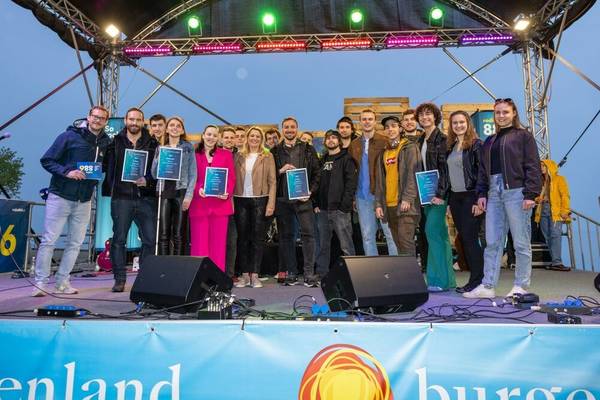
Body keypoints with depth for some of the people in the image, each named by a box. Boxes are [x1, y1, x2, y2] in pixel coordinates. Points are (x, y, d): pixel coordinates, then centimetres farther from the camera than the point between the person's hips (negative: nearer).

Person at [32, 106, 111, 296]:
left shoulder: (106, 143, 7)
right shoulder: (69, 136, -4)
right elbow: (46, 160, -4)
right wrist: (66, 171, -19)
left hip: (84, 201, 4)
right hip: (60, 197, -4)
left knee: (75, 243, 7)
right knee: (49, 240, -1)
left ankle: (62, 282, 18)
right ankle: (40, 282, 9)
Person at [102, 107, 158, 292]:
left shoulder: (152, 144, 7)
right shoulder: (116, 142, 10)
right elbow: (107, 166, 7)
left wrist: (147, 180, -12)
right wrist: (109, 190, -5)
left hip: (146, 198, 0)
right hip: (121, 198, 0)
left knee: (150, 240, -1)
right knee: (119, 239, 4)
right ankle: (120, 279, 15)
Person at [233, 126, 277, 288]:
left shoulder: (267, 156, 4)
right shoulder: (239, 156, 10)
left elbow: (272, 181, -1)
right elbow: (234, 179, 7)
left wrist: (271, 203, -9)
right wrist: (231, 200, -2)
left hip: (260, 200, -2)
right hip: (241, 200, 3)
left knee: (258, 237, 1)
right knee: (242, 237, 6)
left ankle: (254, 275, 7)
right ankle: (244, 274, 14)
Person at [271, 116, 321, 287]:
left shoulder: (308, 150, 9)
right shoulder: (275, 151, 10)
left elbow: (316, 173, 5)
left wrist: (310, 192, -7)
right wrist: (281, 170, -11)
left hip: (302, 198, -1)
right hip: (282, 199, 2)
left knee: (308, 233, -8)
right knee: (286, 235, 5)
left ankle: (309, 274, -2)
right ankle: (291, 273, 15)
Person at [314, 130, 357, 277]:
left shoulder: (346, 159, 1)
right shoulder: (322, 161, 19)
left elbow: (351, 183, -7)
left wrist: (344, 205, -15)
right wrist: (316, 203, 7)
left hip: (340, 209, -6)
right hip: (323, 210, 6)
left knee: (346, 245, -5)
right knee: (323, 244, 10)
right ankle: (321, 274, 18)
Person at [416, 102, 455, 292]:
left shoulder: (441, 138, -7)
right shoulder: (420, 141, 16)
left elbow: (444, 167, -14)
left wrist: (440, 193, -20)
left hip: (439, 193, -8)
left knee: (432, 231, -12)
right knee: (440, 234, 10)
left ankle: (439, 279, -5)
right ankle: (448, 279, 16)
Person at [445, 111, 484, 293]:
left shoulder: (475, 144, -5)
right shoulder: (451, 147, 15)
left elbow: (482, 173, -11)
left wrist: (479, 200, -18)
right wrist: (449, 200, 11)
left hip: (470, 197, -7)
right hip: (455, 197, 7)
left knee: (470, 238, -6)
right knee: (463, 239, 8)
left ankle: (477, 280, 4)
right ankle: (474, 279, 18)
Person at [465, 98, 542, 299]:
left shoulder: (523, 136, 5)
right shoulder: (490, 141, 21)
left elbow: (532, 166, -4)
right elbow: (483, 170, 19)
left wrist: (530, 194, -12)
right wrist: (481, 193, 8)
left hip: (516, 192, -5)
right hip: (494, 193, 5)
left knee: (521, 243, 0)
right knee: (492, 242, 4)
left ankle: (521, 286, 10)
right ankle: (487, 286, 8)